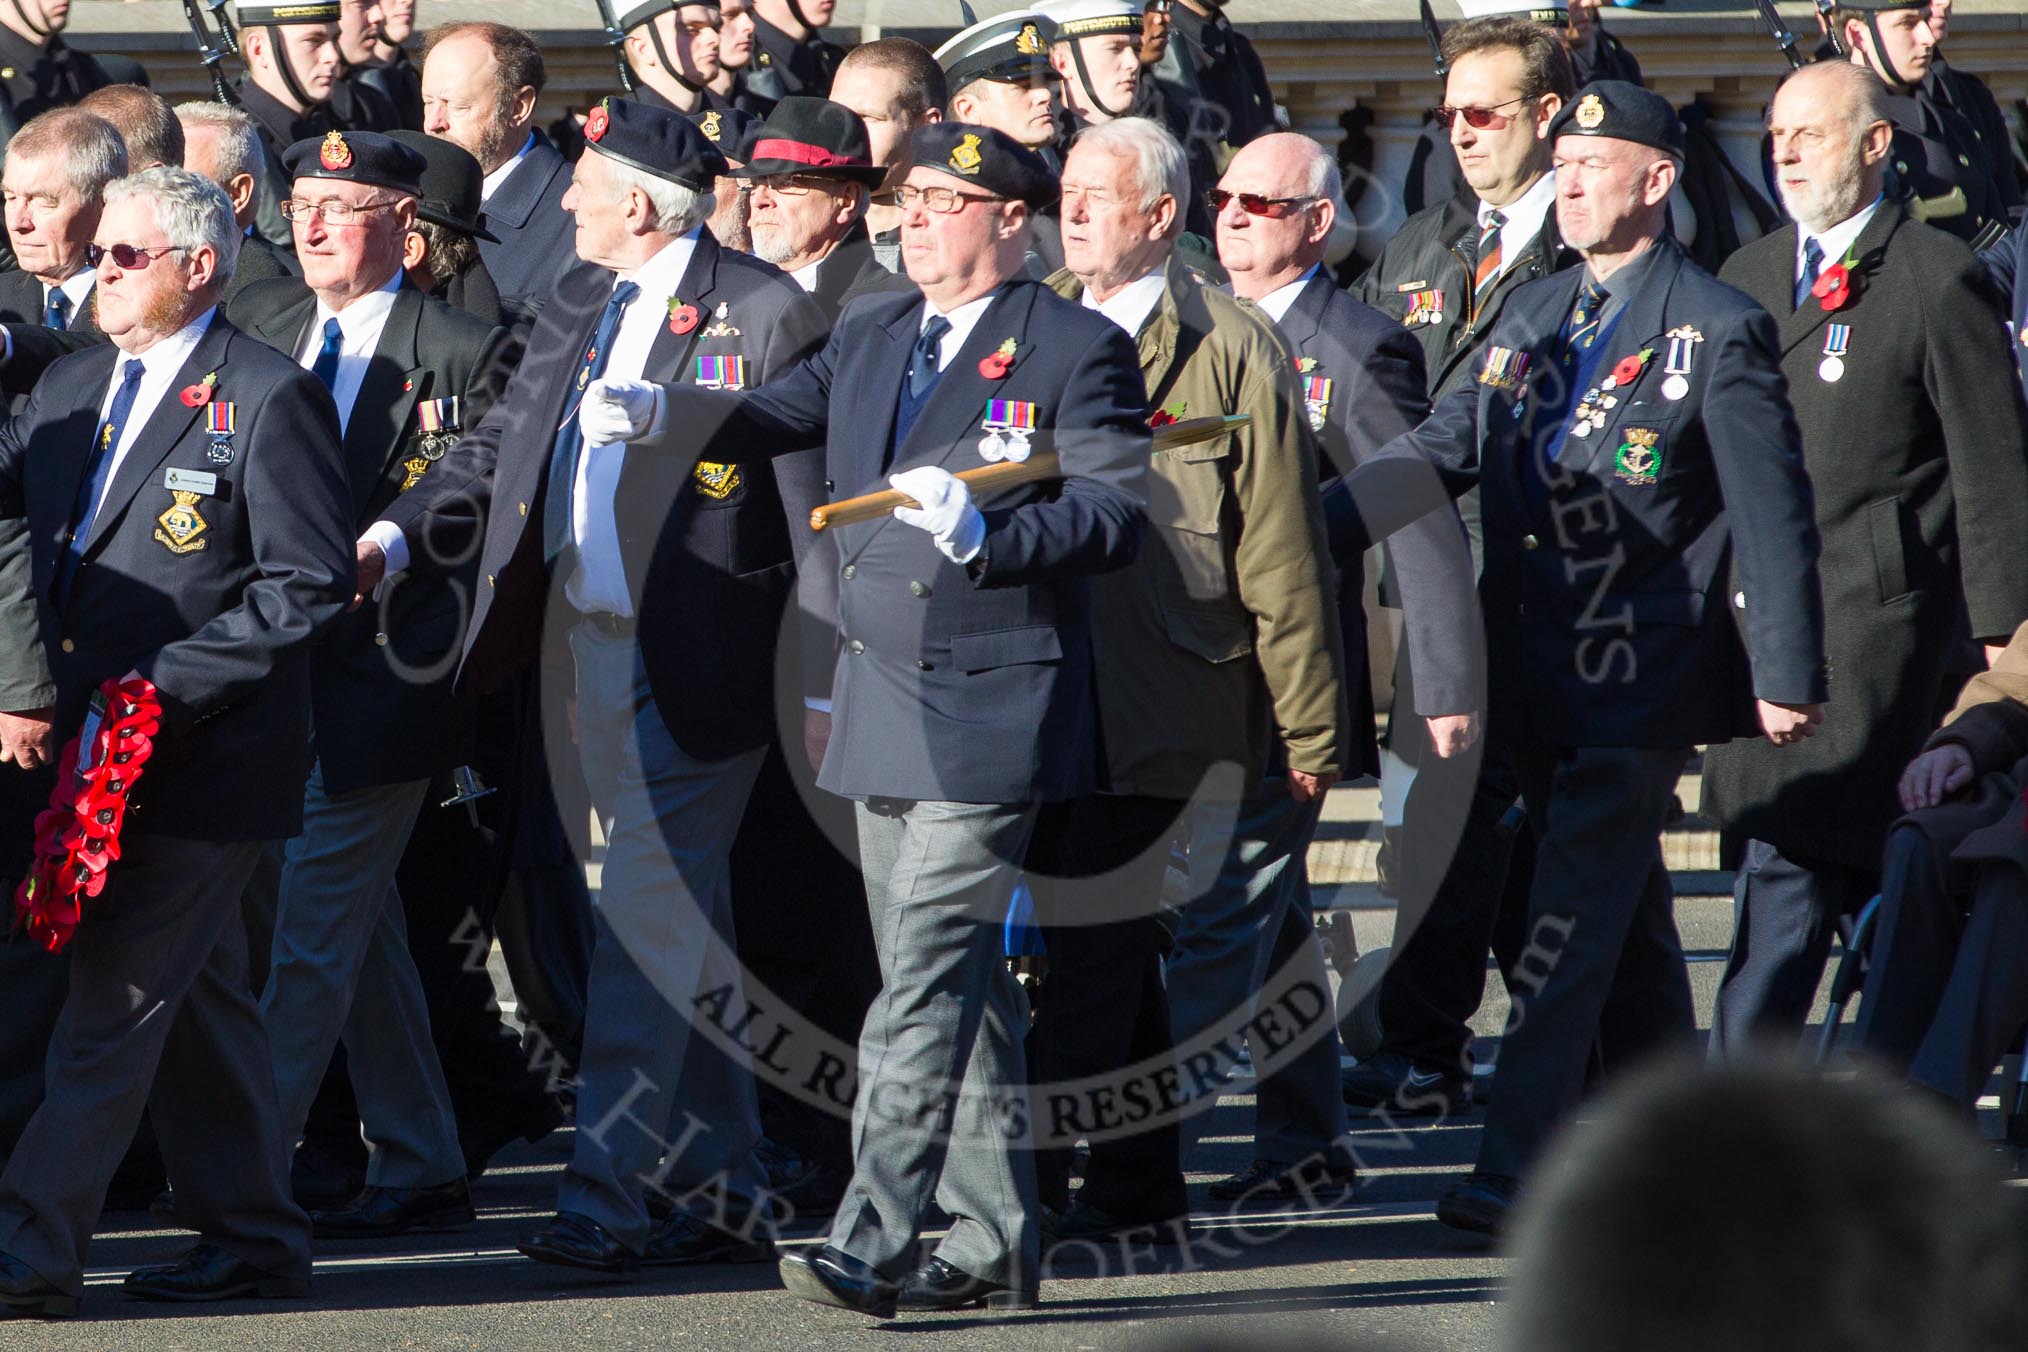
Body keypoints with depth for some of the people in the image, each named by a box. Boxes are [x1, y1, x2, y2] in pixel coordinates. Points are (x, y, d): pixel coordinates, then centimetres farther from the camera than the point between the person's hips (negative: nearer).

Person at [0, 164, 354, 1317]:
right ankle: (254, 1236, 21)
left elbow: (309, 585, -12)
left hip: (202, 754, -8)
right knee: (196, 999, 13)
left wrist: (170, 682, -17)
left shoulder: (270, 400, -9)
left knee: (117, 1002, -10)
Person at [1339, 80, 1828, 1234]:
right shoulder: (1535, 320, 13)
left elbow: (1775, 519, -7)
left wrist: (1788, 680, -10)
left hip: (1644, 681, -7)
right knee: (1630, 925, 15)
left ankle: (1521, 1173, -16)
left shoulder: (1718, 333, -6)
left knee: (1575, 919, -12)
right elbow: (1441, 453, 9)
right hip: (1543, 672, 7)